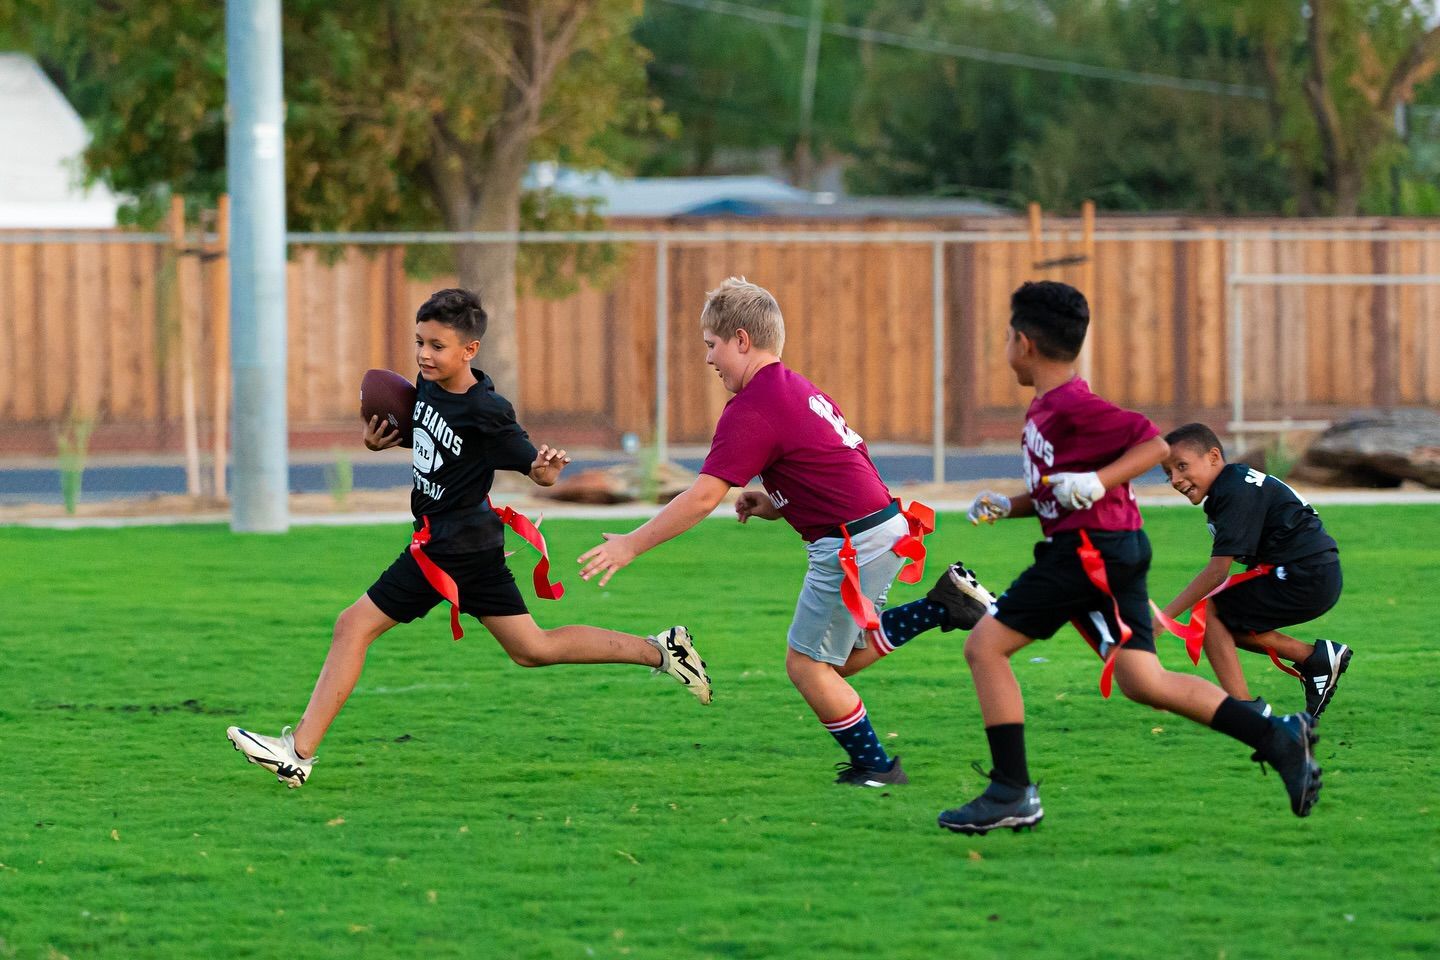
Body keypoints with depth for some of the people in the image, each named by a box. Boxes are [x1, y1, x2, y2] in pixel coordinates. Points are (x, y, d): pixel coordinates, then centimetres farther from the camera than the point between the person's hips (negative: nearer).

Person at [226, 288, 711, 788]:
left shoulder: (485, 413, -22)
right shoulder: (428, 384, 1)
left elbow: (540, 473, -17)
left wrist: (547, 466, -41)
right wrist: (382, 439, 1)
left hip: (452, 546, -9)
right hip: (475, 542, 9)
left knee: (354, 626, -6)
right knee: (533, 649, 18)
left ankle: (299, 751, -3)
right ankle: (660, 650, 21)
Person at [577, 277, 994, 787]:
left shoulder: (751, 410, -15)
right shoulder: (798, 389, 15)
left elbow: (704, 497, -19)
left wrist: (631, 544, -14)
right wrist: (778, 504, 12)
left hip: (853, 542, -10)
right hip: (886, 526, 10)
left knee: (807, 664, 3)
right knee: (840, 658, 21)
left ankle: (875, 768, 10)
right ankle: (945, 605, 15)